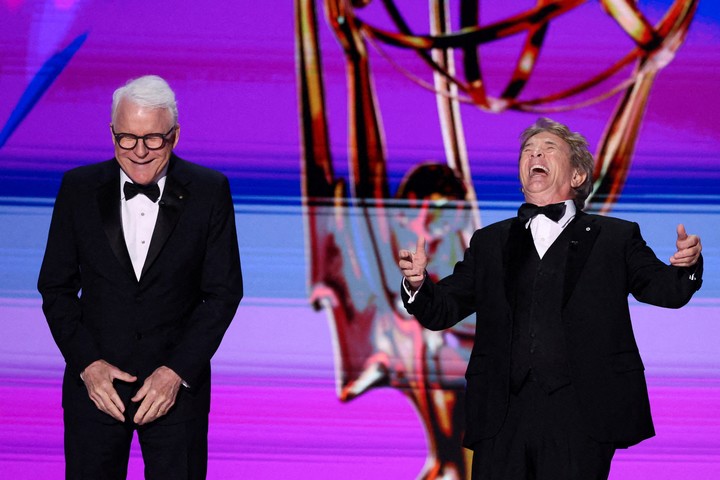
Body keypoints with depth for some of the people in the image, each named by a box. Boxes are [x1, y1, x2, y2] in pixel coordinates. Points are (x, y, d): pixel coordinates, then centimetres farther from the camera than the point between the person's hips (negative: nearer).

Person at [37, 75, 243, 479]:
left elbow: (224, 291, -3)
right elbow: (56, 287, 3)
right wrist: (87, 364, -9)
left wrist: (177, 372, -10)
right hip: (94, 383, 1)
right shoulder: (79, 188, -1)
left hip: (179, 383, -1)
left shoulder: (209, 191, -4)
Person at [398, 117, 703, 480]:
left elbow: (666, 290, 4)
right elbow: (441, 312, 16)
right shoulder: (488, 243, 20)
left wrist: (686, 266, -18)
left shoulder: (616, 238, 13)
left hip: (579, 419, -2)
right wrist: (417, 283, -6)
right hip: (502, 418, 2)